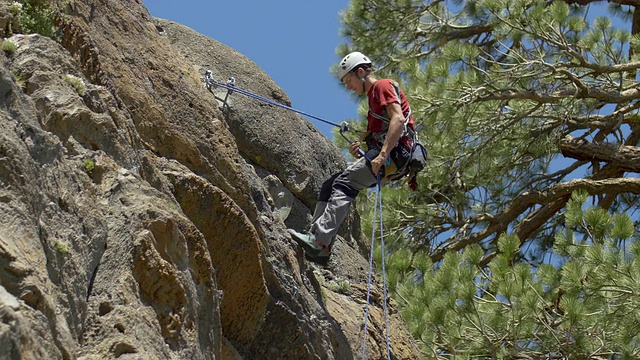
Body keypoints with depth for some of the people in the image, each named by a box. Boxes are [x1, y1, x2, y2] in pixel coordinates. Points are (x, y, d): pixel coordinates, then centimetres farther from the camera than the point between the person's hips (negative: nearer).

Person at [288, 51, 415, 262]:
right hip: (383, 152, 10)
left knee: (344, 183, -24)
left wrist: (382, 155, -25)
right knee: (330, 185, 2)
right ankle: (320, 245, -7)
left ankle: (319, 240, -35)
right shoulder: (373, 96, 30)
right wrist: (361, 155, 9)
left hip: (394, 150, -10)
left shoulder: (384, 86, 1)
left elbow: (398, 119, -16)